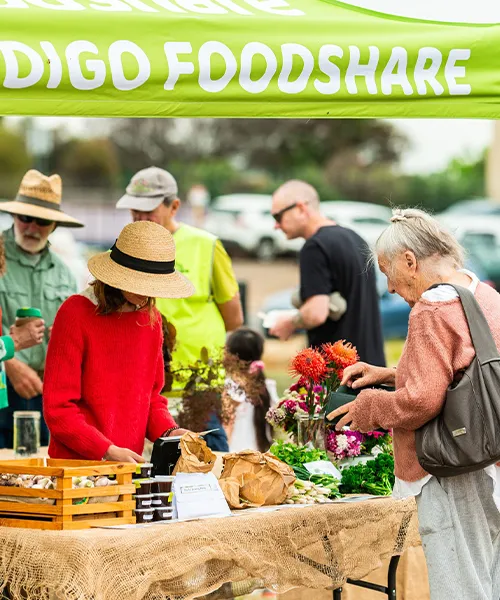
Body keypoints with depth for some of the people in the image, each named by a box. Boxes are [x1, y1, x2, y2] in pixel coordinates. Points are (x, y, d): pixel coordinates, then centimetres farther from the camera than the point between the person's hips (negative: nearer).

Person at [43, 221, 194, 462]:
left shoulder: (151, 318, 13)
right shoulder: (76, 314, -7)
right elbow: (58, 409, -9)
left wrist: (168, 432, 2)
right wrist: (107, 451, -17)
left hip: (129, 465, 6)